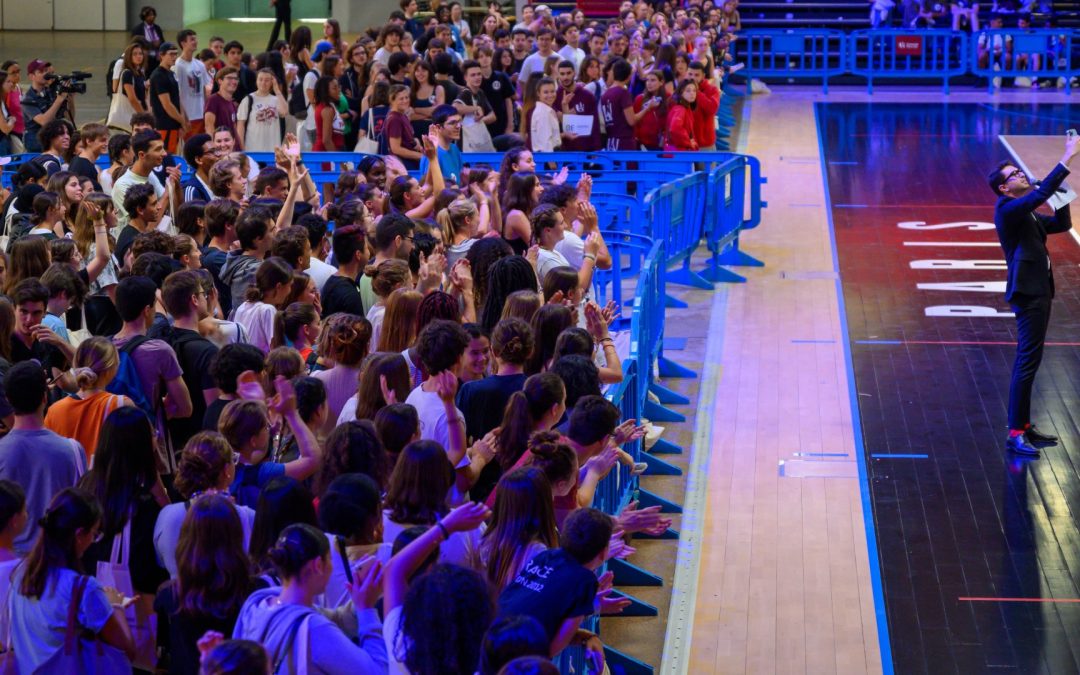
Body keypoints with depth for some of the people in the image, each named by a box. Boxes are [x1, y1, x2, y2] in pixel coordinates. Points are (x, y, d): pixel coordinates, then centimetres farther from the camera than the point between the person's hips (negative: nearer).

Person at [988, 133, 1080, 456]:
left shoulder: (1027, 214, 18)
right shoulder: (1007, 209, -11)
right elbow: (1041, 193, -25)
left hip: (1039, 292, 10)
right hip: (1028, 293, -10)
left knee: (1027, 362, 14)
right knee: (1028, 362, -12)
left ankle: (1024, 427, 21)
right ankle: (1015, 435, -13)